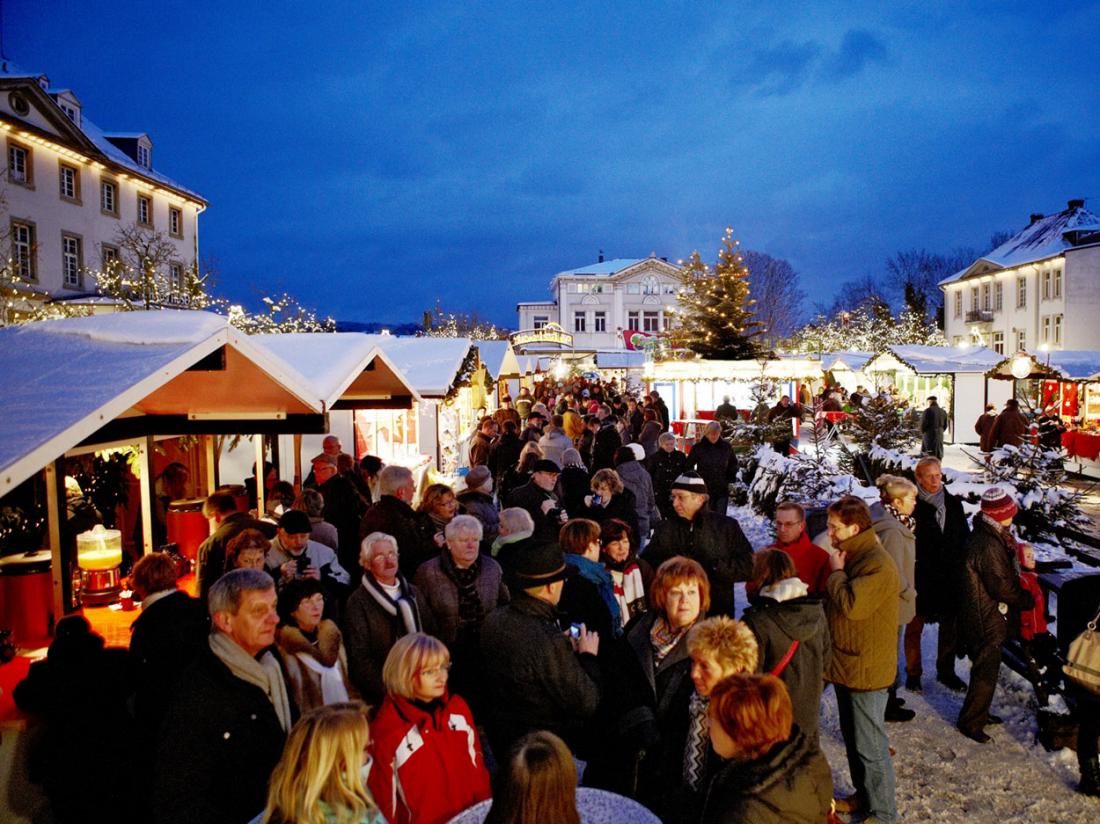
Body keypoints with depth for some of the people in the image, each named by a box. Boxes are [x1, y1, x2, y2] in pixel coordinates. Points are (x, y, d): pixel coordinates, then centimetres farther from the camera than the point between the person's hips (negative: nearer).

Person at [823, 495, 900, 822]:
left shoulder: (878, 565, -22)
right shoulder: (850, 557, 10)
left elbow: (851, 605, -30)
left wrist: (836, 573, -18)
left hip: (866, 669, -10)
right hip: (846, 664, 10)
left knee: (869, 746, 3)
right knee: (853, 739, 22)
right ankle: (864, 795, 38)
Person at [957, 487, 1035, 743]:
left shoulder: (991, 536, 6)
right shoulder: (987, 545, -27)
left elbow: (1005, 571, 17)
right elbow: (1000, 585, -23)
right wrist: (1028, 600, -9)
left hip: (990, 617, 10)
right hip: (987, 619, -10)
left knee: (987, 668, 22)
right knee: (986, 671, 2)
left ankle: (979, 713, 37)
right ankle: (970, 722, 15)